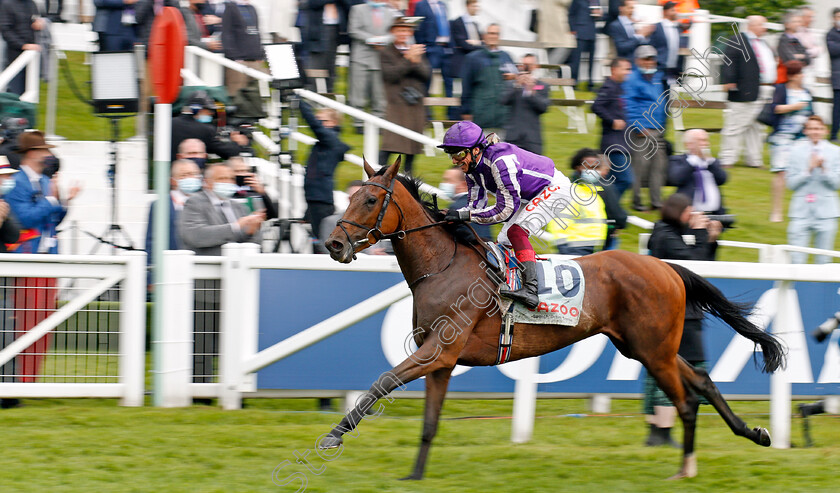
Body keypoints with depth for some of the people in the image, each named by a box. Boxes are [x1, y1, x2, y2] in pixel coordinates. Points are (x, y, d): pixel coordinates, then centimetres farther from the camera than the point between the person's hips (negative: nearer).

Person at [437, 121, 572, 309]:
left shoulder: (500, 160, -33)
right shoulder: (473, 168, -5)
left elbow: (506, 209, -33)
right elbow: (476, 205, 0)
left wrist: (464, 215, -35)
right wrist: (452, 216, -19)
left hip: (555, 188, -10)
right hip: (530, 197, 10)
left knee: (516, 231, -28)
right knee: (503, 242, 9)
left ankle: (530, 289, -38)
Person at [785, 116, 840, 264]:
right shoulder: (796, 150, 3)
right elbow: (791, 183, 0)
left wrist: (824, 169, -14)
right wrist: (809, 169, -11)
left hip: (826, 212, 0)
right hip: (801, 211, 0)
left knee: (823, 261, 3)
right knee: (796, 260, -5)